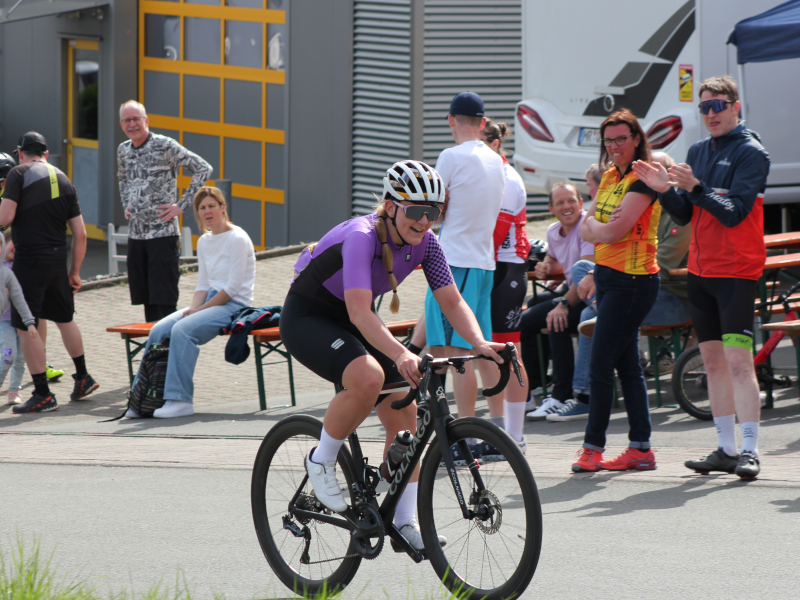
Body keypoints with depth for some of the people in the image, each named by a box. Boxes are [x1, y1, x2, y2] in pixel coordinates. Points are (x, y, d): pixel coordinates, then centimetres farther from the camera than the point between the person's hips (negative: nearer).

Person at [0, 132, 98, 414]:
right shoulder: (63, 180, 12)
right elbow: (80, 234, 10)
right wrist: (75, 272, 17)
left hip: (29, 261, -6)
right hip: (58, 260, 6)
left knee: (26, 328, 0)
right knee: (64, 318, 24)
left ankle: (43, 394, -1)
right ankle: (82, 378, 34)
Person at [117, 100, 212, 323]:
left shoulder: (165, 146, -9)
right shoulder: (123, 150, 11)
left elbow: (203, 169, -10)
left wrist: (181, 205, -11)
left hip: (162, 232, -6)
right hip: (135, 234, 6)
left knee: (164, 299, -9)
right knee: (145, 297, 9)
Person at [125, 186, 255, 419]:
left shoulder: (237, 239, -10)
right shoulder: (204, 242, 15)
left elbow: (233, 288, -15)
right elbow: (203, 284, 15)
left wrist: (200, 310, -15)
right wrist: (192, 308, -5)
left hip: (234, 305, -8)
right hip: (210, 302, 8)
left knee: (182, 330, -30)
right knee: (159, 330, -12)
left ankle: (180, 400, -30)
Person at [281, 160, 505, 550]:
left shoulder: (424, 243, -11)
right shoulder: (362, 237, -32)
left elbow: (452, 302, -9)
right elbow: (359, 312, -41)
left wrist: (480, 343, -28)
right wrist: (401, 355, -55)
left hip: (353, 322, 7)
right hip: (307, 317, -7)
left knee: (403, 411, -5)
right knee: (368, 376, -34)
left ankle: (404, 521, 5)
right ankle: (322, 460, -11)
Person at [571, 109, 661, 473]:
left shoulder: (642, 180, -13)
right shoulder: (609, 177, 13)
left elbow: (614, 232, -20)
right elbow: (586, 230, 12)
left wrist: (595, 227, -2)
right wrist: (601, 228, -9)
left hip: (633, 280, -9)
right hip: (607, 275, 9)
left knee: (600, 365, -7)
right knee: (627, 364, 8)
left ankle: (593, 447, -1)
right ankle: (641, 449, 11)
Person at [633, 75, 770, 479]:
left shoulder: (751, 153, -8)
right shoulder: (697, 152, 14)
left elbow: (734, 213, -17)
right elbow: (685, 215, 12)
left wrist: (695, 187, -27)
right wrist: (665, 190, -6)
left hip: (736, 270, -7)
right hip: (700, 268, 7)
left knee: (738, 359, -13)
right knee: (713, 360, 9)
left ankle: (749, 450, -14)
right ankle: (726, 449, 14)